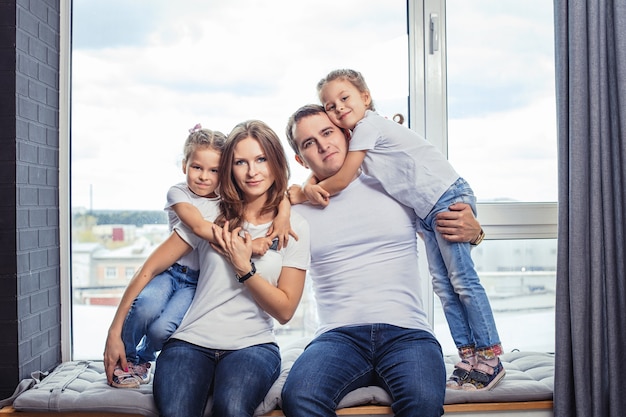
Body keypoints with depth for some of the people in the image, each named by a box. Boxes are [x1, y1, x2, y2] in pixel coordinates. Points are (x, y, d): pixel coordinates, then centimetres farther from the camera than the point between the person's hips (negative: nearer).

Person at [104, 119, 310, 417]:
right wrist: (115, 332, -1)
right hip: (191, 341, 0)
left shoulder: (294, 226, 3)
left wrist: (243, 267, -11)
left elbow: (284, 310, 1)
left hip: (252, 345, 0)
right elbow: (150, 269, 4)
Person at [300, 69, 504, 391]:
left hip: (449, 197, -10)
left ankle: (490, 358, 0)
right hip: (426, 211, 10)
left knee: (462, 279, -7)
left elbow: (341, 181, -12)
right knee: (443, 286, 6)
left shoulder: (367, 126, -13)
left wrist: (310, 189, 1)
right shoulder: (359, 135, 15)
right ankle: (469, 356, 12)